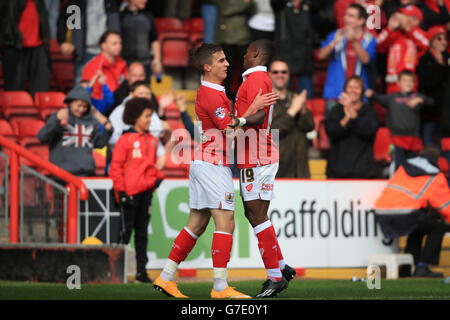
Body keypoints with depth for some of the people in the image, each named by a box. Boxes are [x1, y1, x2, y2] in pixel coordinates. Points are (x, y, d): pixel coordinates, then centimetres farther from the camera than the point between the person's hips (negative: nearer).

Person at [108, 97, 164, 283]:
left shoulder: (152, 141, 13)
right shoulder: (126, 139, -7)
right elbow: (115, 167, -9)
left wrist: (158, 177, 4)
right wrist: (121, 191, -13)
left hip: (146, 191, 6)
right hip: (130, 193, -6)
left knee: (142, 233, 10)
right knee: (125, 231, -3)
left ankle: (141, 271, 13)